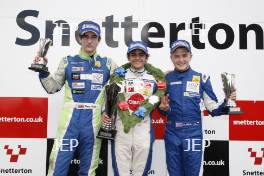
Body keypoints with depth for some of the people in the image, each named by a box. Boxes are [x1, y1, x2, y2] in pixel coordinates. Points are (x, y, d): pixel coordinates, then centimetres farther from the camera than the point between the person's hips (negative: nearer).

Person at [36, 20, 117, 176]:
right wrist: (43, 70, -2)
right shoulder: (68, 62, 9)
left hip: (94, 121, 1)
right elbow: (52, 87, 10)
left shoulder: (107, 63, 9)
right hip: (70, 119, 0)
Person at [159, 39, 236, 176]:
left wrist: (227, 104, -20)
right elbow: (163, 108, 8)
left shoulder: (201, 78, -2)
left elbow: (213, 108, -2)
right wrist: (164, 108, -14)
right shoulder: (165, 79, 0)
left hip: (193, 133, -1)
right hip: (172, 134, 1)